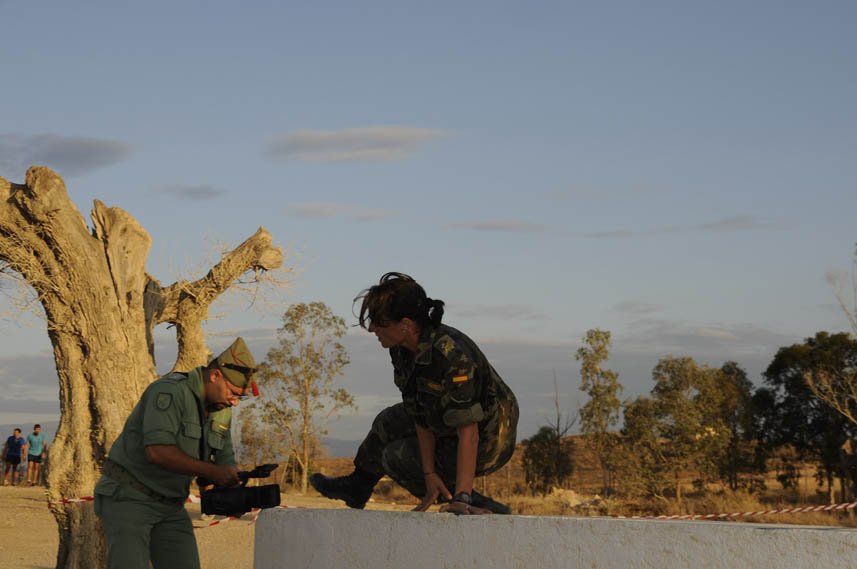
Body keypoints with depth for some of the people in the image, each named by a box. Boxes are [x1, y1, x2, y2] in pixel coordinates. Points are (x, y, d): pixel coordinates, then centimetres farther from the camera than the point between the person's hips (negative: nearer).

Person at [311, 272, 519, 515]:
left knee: (395, 457, 1)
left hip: (483, 446, -8)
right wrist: (429, 474, -13)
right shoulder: (402, 349, -12)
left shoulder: (452, 358, -38)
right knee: (389, 423, 23)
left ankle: (471, 504, 2)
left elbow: (468, 433, -39)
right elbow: (421, 415, -9)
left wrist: (462, 499, -42)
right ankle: (356, 488, 49)